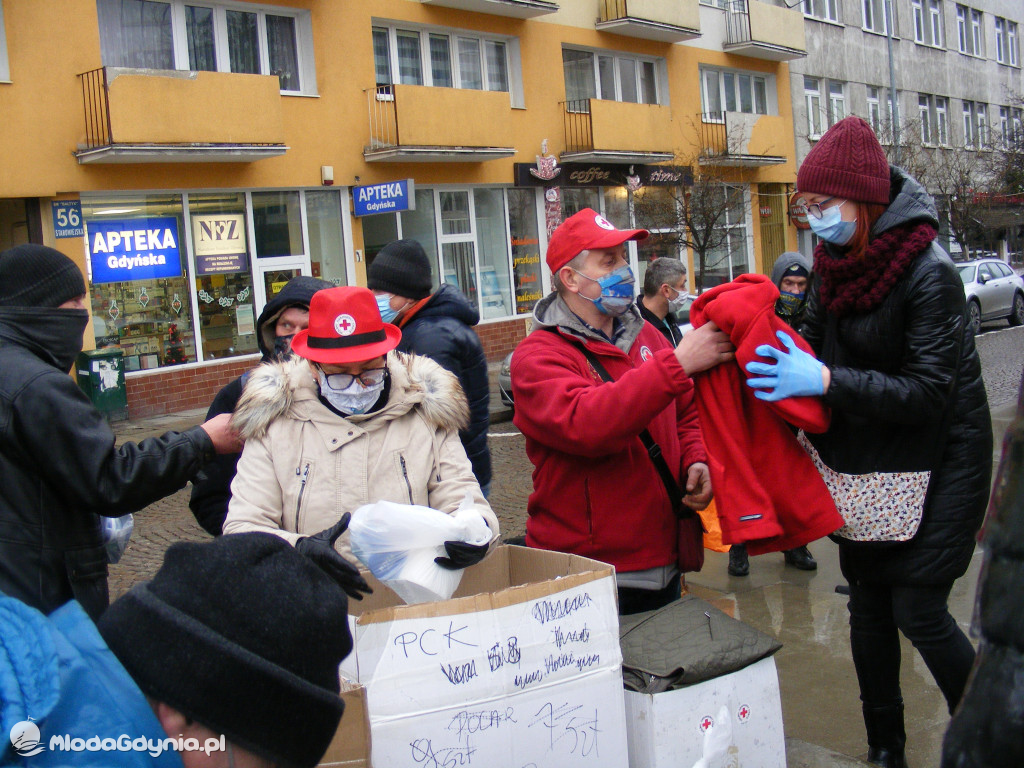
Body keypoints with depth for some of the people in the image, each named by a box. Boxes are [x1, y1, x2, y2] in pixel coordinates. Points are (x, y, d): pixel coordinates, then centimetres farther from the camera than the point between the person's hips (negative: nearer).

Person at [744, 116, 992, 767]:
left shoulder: (930, 273, -20)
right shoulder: (837, 263, 2)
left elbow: (928, 391, -25)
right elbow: (820, 348, 11)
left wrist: (826, 381, -33)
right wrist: (783, 364, -9)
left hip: (937, 463, -7)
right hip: (864, 465, 7)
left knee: (918, 609, -5)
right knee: (868, 604, 11)